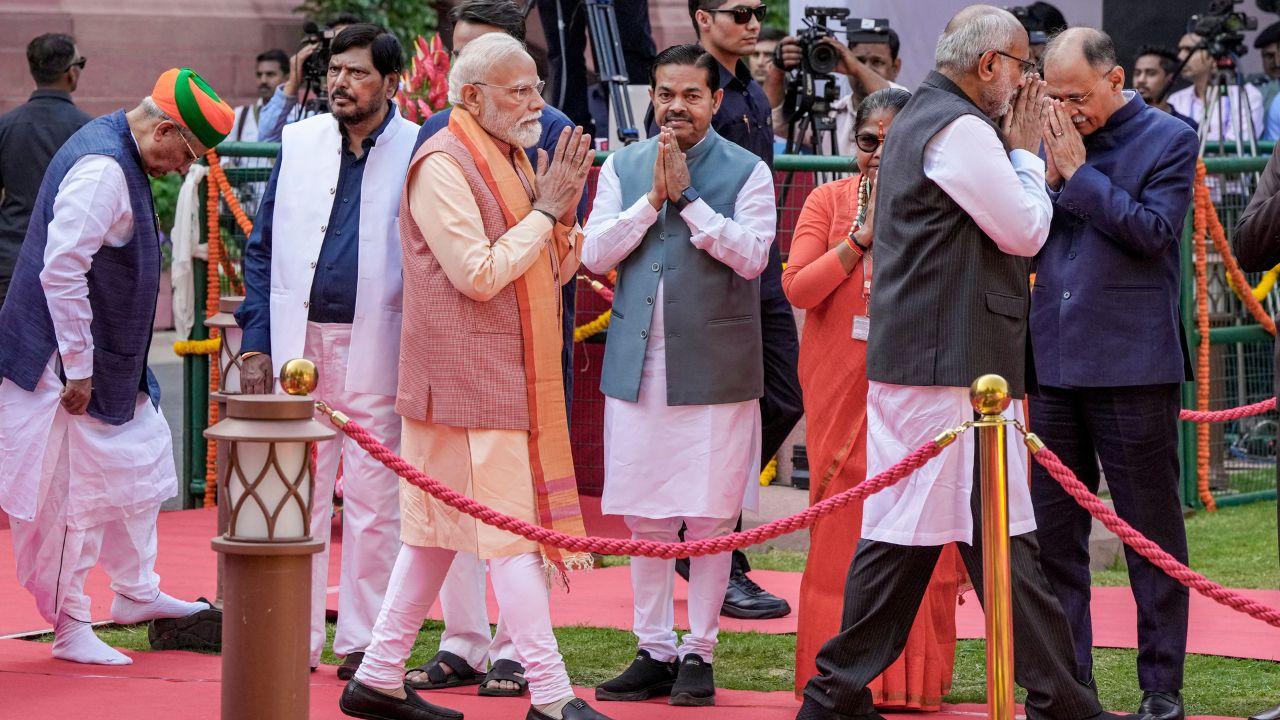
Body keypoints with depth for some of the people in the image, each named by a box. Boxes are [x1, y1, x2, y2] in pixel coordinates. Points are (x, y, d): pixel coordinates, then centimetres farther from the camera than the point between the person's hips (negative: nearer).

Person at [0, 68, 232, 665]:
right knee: (75, 490, -4)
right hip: (68, 363, -11)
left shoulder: (121, 158, 11)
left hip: (113, 360, 11)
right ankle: (71, 628, 4)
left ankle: (135, 593, 30)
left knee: (143, 455, 18)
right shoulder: (101, 168, -23)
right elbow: (61, 270, -28)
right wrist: (77, 368, -25)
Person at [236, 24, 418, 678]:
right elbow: (262, 248, 12)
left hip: (378, 353, -3)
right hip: (298, 345, 3)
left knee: (373, 502, 2)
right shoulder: (299, 144, 8)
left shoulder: (417, 153, -2)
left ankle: (362, 643, 10)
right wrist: (255, 342, 3)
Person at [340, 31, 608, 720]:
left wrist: (564, 212, 1)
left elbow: (553, 272, 19)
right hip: (472, 378, -9)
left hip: (510, 378, 9)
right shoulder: (444, 165, -13)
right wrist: (544, 211, -13)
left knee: (437, 528, 11)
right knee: (511, 528, -9)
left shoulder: (509, 160, 16)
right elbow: (479, 274, -20)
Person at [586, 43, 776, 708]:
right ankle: (654, 651, 14)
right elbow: (595, 254, 1)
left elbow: (752, 255, -12)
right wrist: (652, 198, -9)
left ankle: (698, 653, 8)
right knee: (644, 518, 5)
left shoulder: (746, 172, 1)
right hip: (637, 366, 3)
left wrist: (688, 197, -14)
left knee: (711, 520, -2)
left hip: (715, 370, -3)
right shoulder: (622, 167, 11)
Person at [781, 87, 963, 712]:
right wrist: (863, 237, -9)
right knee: (842, 531, 0)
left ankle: (913, 678, 4)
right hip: (841, 394, 1)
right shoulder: (828, 201, 9)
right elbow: (797, 286, -2)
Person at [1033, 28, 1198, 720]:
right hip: (1054, 363, 5)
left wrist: (1078, 174, -13)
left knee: (1151, 533, 2)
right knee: (1052, 532, 7)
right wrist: (1047, 176, -7)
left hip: (1132, 364, -5)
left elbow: (1153, 232, -14)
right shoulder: (1054, 141, 9)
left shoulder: (1168, 140, -3)